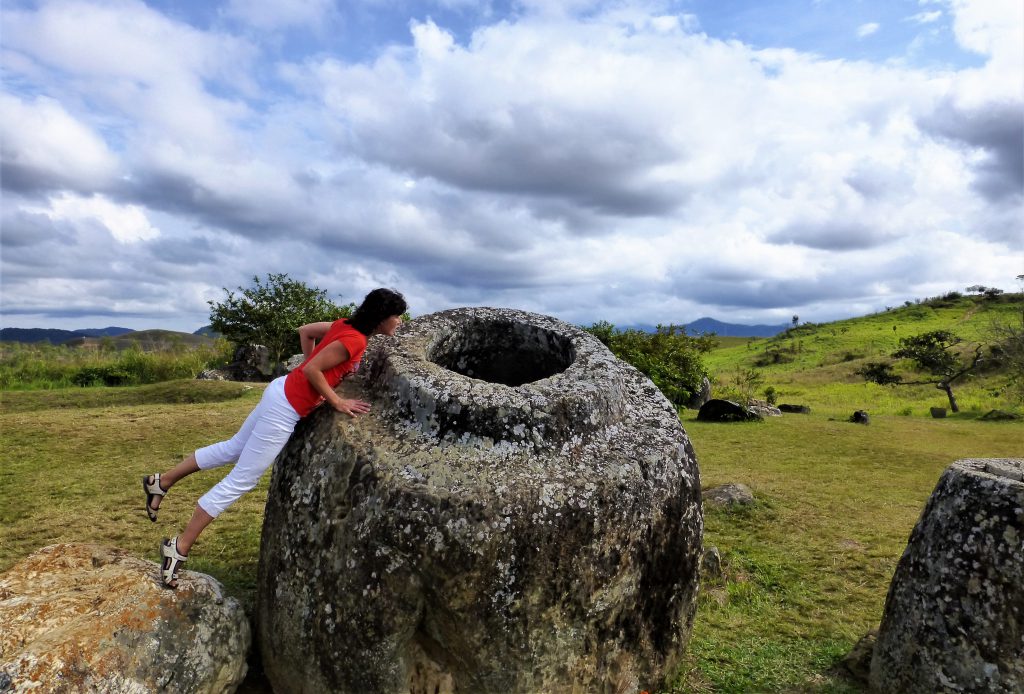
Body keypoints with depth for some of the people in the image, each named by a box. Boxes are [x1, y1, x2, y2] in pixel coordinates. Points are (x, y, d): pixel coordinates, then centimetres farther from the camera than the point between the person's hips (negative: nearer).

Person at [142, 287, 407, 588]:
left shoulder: (347, 325, 5)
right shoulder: (355, 340, -22)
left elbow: (305, 330, 16)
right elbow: (312, 370, -22)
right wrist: (337, 402, -14)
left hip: (283, 391, 9)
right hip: (287, 408, -9)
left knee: (233, 447, 26)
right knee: (240, 481, 2)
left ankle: (161, 481, 39)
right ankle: (180, 547, 13)